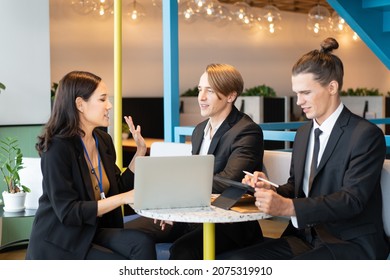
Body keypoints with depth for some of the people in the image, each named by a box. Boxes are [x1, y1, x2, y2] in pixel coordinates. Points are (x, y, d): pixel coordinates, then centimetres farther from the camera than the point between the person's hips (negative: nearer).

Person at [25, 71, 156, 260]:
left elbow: (116, 190, 14)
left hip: (93, 230, 7)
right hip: (59, 244, -7)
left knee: (143, 243, -21)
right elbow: (67, 212, -22)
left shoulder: (103, 140, 6)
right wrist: (123, 198, -26)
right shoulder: (58, 147, -17)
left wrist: (140, 152, 4)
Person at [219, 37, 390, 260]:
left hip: (351, 244, -7)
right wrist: (270, 190, -4)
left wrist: (287, 207, -29)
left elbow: (352, 199, -19)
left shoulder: (366, 135, -9)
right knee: (231, 260, -14)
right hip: (305, 238, 7)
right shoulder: (303, 134, 15)